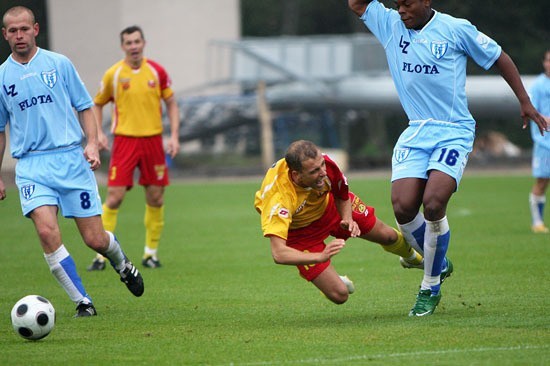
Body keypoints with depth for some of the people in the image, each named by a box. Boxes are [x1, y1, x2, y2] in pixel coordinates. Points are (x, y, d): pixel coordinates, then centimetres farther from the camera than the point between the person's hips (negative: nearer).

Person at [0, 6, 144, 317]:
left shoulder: (59, 64, 4)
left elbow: (85, 107, 9)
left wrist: (92, 143, -6)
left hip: (71, 159, 0)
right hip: (31, 165, 1)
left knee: (95, 239, -2)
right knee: (47, 231, -22)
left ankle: (122, 264, 35)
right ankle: (82, 302, -10)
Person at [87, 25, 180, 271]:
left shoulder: (156, 71, 2)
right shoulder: (113, 74, -1)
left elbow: (171, 104, 10)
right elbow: (97, 104, 11)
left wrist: (174, 136, 0)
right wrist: (98, 133, -3)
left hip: (153, 139, 2)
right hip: (124, 140, -2)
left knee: (155, 198, 3)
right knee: (114, 197, -8)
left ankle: (151, 252, 17)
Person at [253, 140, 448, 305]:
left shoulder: (325, 164, -32)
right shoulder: (278, 198, -45)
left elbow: (342, 196, -8)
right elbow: (278, 253, -51)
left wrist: (348, 219, -27)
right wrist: (321, 257, -60)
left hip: (327, 204, 4)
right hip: (298, 229, -4)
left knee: (388, 236, 15)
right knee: (339, 295, -12)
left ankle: (413, 258, 53)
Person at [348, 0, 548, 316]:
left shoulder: (456, 29, -4)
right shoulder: (390, 25, 8)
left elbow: (499, 57, 6)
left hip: (454, 132, -4)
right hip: (415, 132, 5)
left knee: (433, 204, -22)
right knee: (403, 207, -13)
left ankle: (431, 289, -4)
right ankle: (438, 263, 16)